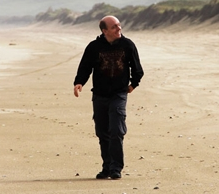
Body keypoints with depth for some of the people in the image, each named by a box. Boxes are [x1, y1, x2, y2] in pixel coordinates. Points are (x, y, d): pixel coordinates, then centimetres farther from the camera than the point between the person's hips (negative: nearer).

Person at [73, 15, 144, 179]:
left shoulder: (127, 45, -2)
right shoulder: (94, 47, -6)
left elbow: (136, 67, 12)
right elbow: (85, 67, -6)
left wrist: (134, 83, 16)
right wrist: (79, 83, -22)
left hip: (119, 95, -1)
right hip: (99, 96, 2)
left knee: (117, 132, -13)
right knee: (103, 134, 7)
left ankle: (116, 169, -9)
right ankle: (107, 168, 17)